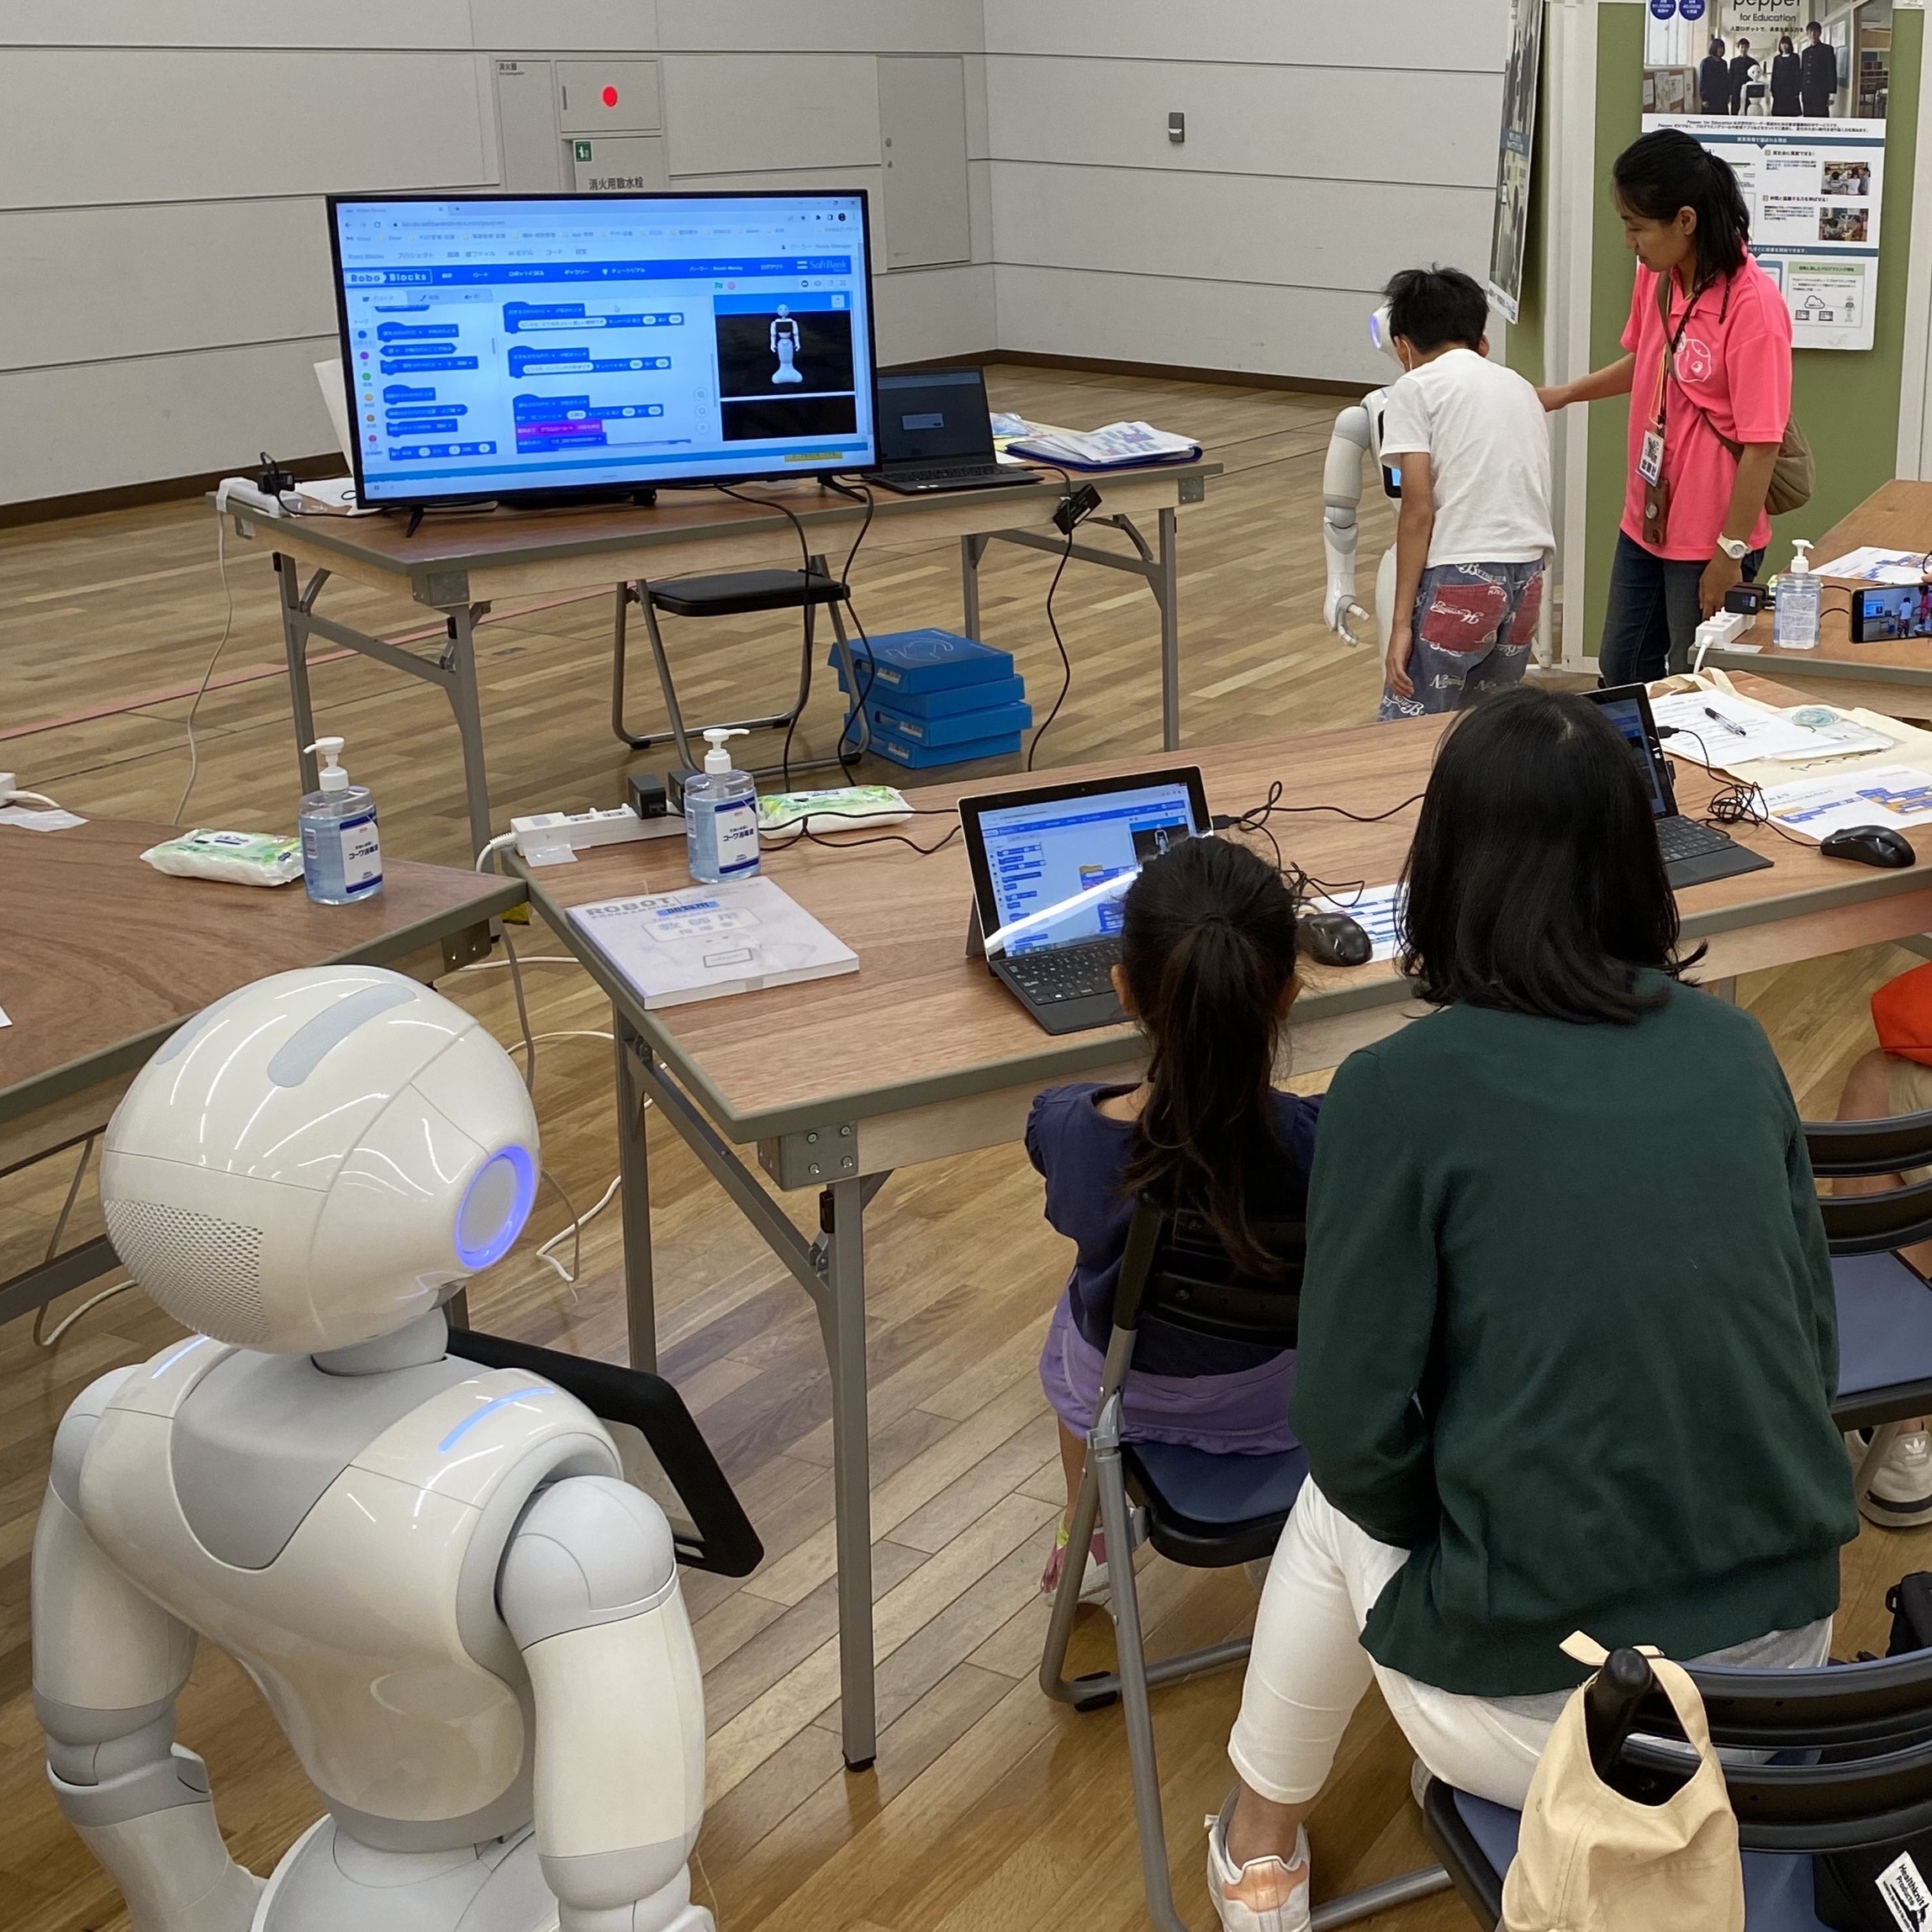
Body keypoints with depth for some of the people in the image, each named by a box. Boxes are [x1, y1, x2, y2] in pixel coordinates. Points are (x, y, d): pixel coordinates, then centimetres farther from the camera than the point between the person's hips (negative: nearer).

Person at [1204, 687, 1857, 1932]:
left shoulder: (1399, 1092, -14)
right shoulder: (1734, 1048, 0)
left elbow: (1353, 1431, -12)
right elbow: (1812, 1344, 7)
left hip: (1545, 1722, -4)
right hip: (1790, 1678, 5)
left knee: (1339, 1506, 26)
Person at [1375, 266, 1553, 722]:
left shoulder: (1416, 388, 2)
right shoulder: (1520, 386, 20)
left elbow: (1418, 512, -7)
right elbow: (1530, 491, 18)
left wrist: (1401, 623, -7)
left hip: (1458, 580, -6)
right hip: (1527, 579, 6)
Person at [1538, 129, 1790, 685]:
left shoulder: (1753, 305, -23)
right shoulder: (1656, 277, -1)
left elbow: (1761, 445, -20)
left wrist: (1729, 554, -18)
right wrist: (1564, 394, 11)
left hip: (1709, 539, -7)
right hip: (1645, 520, 7)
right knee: (1620, 670, 20)